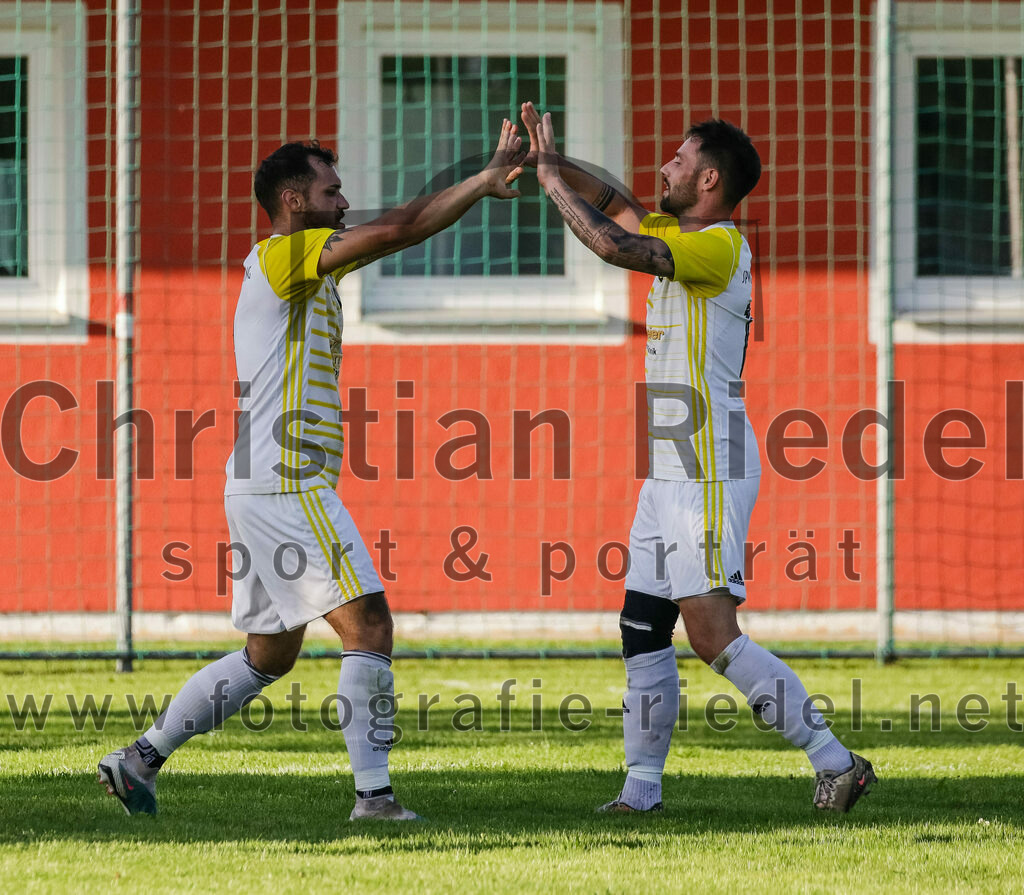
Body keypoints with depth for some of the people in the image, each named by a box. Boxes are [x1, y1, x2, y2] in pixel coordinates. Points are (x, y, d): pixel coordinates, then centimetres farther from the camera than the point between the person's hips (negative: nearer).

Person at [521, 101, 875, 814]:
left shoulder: (720, 247, -14)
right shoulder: (681, 236, 14)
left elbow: (614, 244, -23)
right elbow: (615, 206, 27)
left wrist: (551, 179, -12)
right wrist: (550, 161, 14)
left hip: (709, 473, -10)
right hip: (672, 471, 10)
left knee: (712, 633, -16)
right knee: (642, 628, 10)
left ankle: (835, 760, -15)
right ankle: (642, 788, 14)